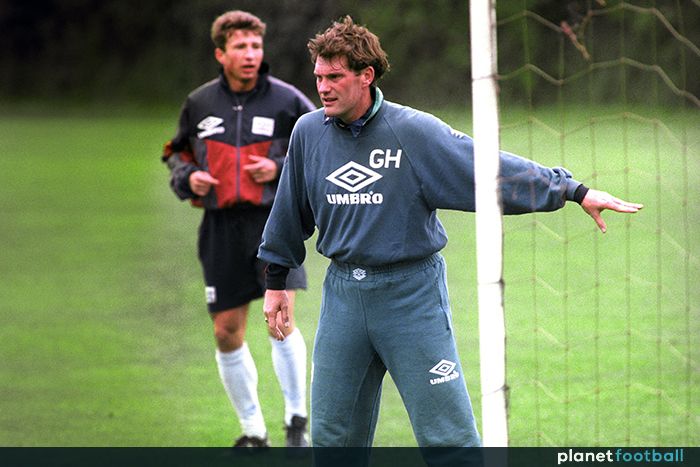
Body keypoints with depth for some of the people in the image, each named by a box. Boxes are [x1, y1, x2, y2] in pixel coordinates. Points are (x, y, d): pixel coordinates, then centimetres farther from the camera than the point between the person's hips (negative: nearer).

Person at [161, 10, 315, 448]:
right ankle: (253, 431, 20)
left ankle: (297, 423, -2)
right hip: (222, 227, 3)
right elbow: (177, 152, 22)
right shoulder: (199, 104, 7)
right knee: (227, 333, 4)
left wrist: (282, 168, -10)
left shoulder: (287, 100, -1)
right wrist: (187, 177, 1)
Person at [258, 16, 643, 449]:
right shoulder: (308, 133, 4)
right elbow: (290, 213, 18)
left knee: (447, 434, -6)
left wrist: (575, 191, -19)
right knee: (332, 433, 8)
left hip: (412, 292, -4)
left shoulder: (412, 130, -9)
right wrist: (277, 282, 22)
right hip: (342, 294, 4)